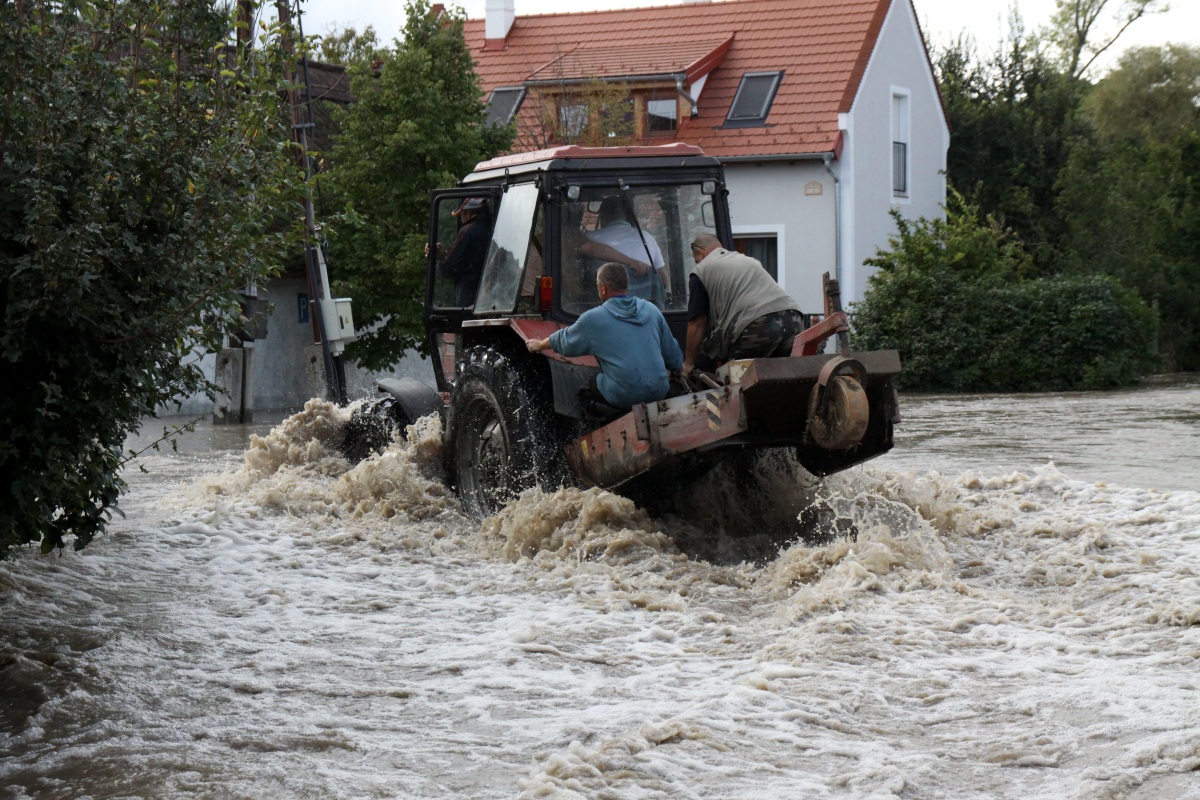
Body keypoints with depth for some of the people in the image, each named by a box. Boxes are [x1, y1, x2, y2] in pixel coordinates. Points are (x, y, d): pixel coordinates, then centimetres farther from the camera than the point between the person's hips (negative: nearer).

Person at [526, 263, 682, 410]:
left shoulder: (592, 319, -2)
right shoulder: (652, 310, 7)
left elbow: (563, 340, 18)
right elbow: (674, 358, 13)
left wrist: (540, 345, 37)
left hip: (624, 399, -4)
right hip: (660, 392, 4)